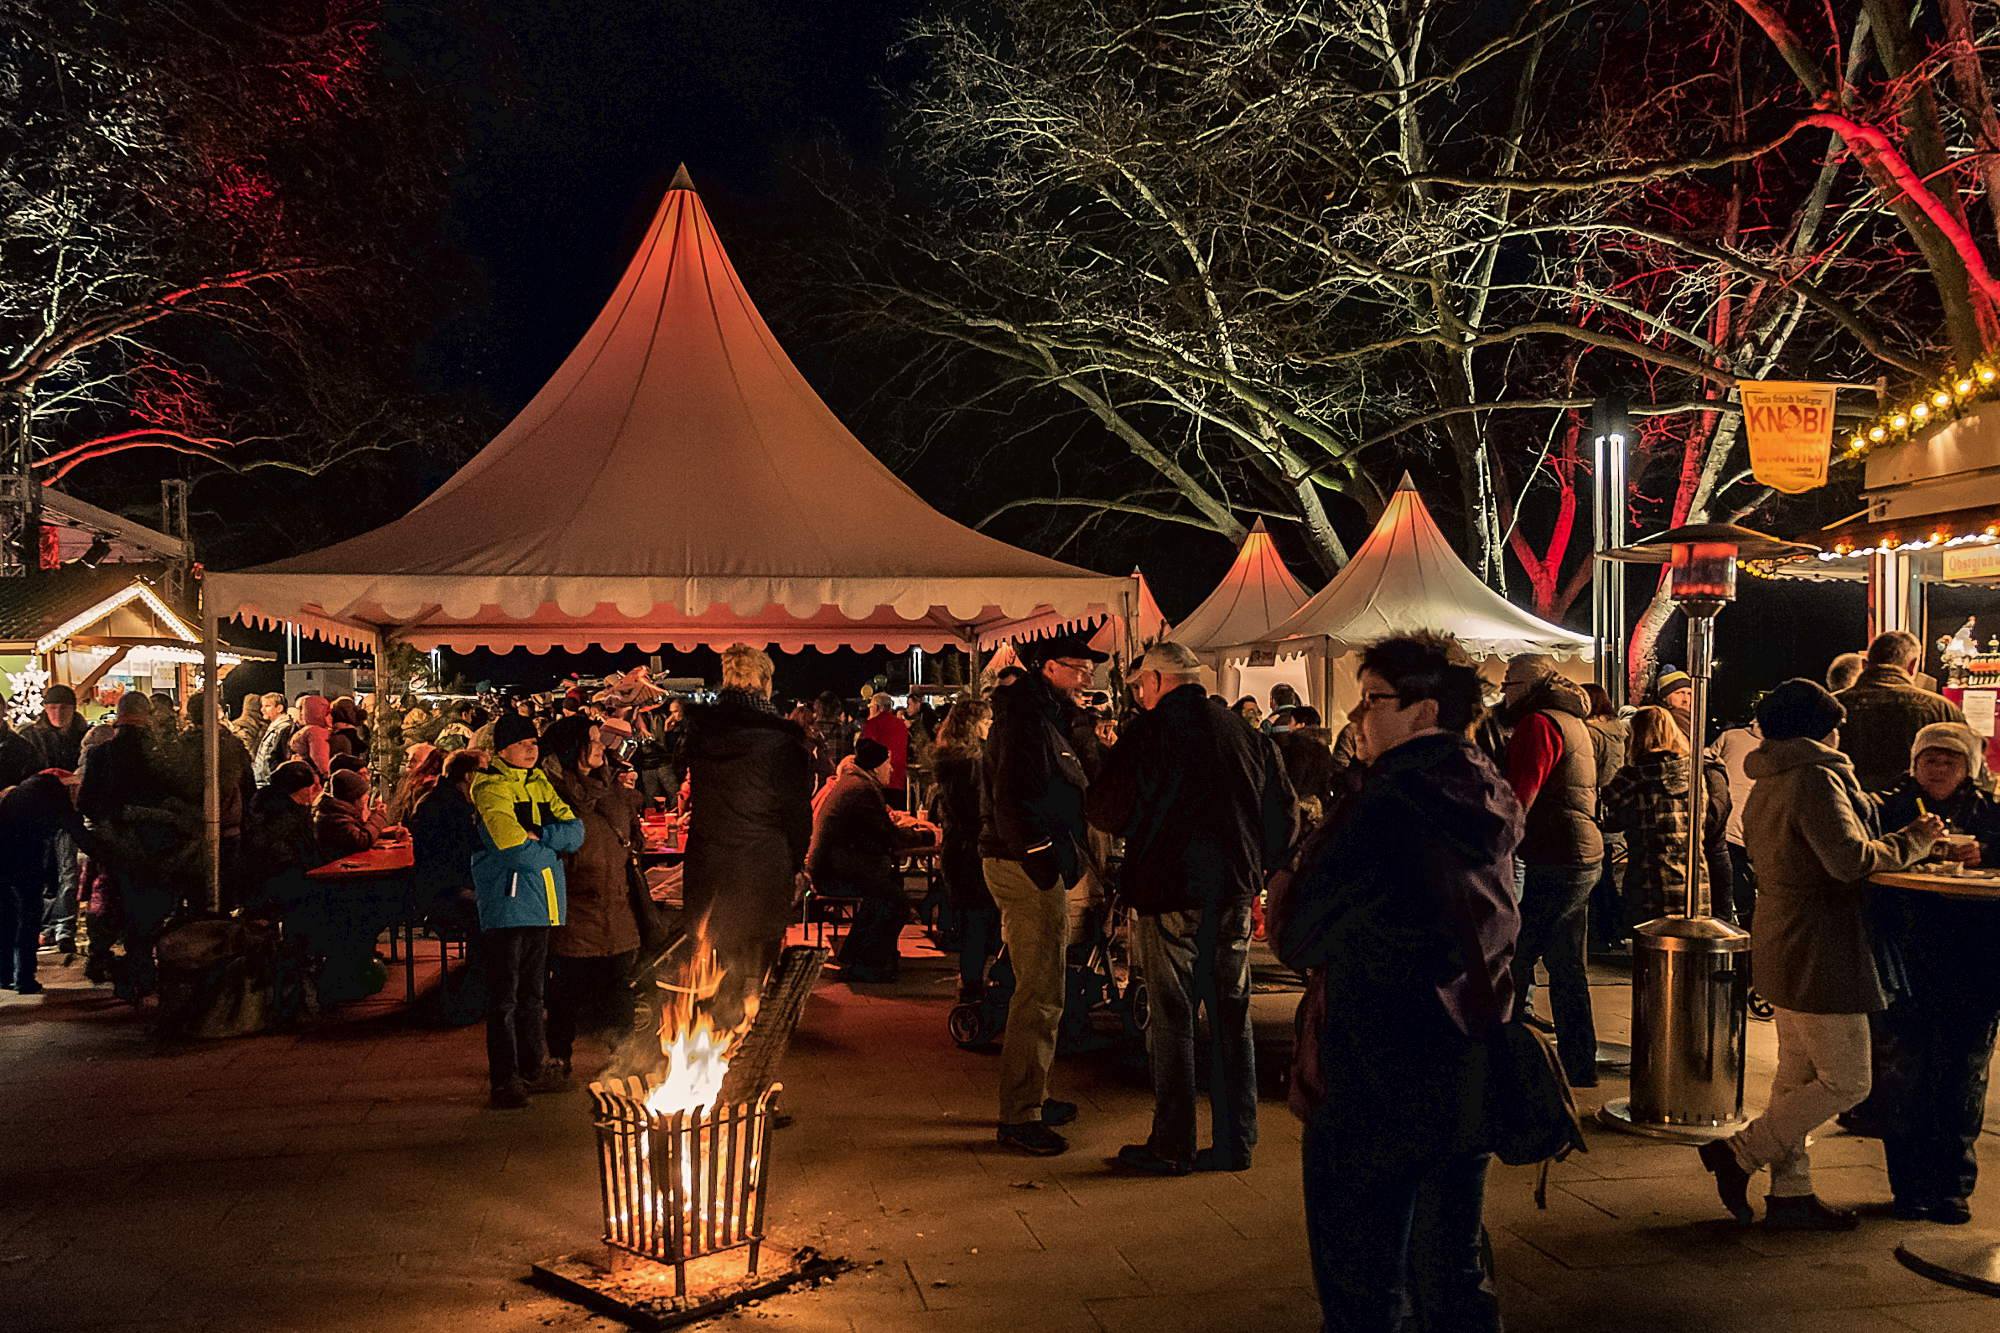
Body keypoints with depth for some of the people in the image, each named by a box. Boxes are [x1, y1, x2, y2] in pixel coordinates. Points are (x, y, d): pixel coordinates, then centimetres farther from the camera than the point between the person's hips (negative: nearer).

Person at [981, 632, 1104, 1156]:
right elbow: (1012, 802, -24)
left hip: (1033, 865, 11)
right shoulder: (1026, 720, -16)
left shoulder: (1044, 716, 17)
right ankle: (1020, 1116, 1)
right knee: (1040, 995, -7)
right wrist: (1045, 864, -25)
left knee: (1039, 990, 19)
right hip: (1027, 869, -11)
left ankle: (1031, 1097, 30)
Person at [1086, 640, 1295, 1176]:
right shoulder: (1247, 734, 5)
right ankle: (1235, 1141, 19)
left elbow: (1105, 810, -10)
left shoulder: (1148, 733, -9)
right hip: (1234, 890, 5)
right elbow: (1283, 815, 8)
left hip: (1171, 892, -5)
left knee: (1171, 1019, 3)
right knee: (1231, 1017, 12)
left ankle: (1171, 1147, 10)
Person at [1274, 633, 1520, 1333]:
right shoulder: (1491, 807, 4)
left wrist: (1289, 891, 3)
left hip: (1374, 1092, -8)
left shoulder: (1390, 806, -21)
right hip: (1468, 1086, 8)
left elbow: (1297, 936, -19)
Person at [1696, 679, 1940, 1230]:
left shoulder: (1767, 784, 14)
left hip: (1783, 951, 10)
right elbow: (1850, 858, -26)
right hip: (1819, 954, -10)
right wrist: (1912, 841, -11)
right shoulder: (1817, 778, -16)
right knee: (1845, 1081, -1)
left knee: (1797, 1075, 15)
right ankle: (1739, 1153, 1)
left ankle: (1790, 1194, 21)